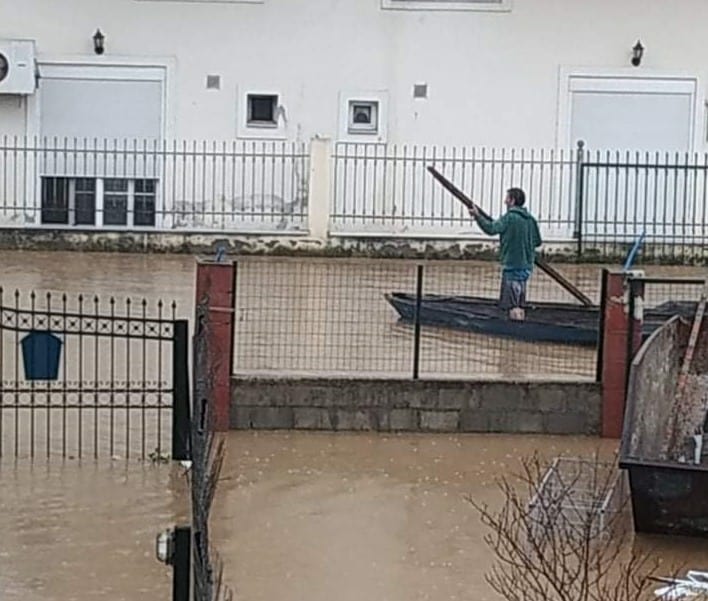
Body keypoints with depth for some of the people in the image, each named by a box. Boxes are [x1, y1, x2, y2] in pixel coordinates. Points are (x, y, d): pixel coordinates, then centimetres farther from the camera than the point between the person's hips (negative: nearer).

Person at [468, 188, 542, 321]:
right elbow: (537, 241, 13)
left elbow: (491, 229, -19)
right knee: (520, 304, 15)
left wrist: (477, 216, -9)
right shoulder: (530, 219, 9)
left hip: (512, 266, -7)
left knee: (512, 305, -5)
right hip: (526, 266, 8)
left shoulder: (509, 217, -13)